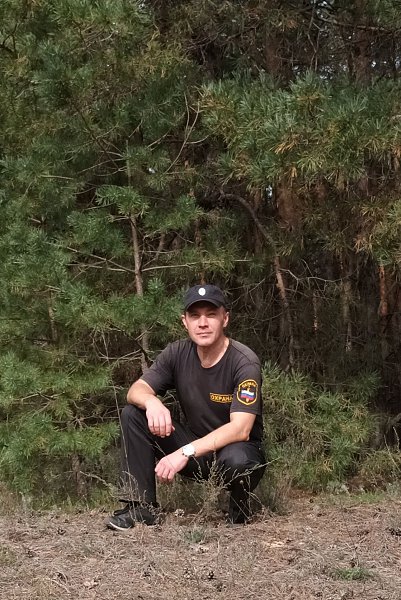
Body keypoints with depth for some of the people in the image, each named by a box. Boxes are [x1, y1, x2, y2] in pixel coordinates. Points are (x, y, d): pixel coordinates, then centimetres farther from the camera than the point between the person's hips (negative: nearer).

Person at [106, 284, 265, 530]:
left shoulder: (245, 362, -21)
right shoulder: (178, 353, -5)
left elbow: (241, 429, -29)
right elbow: (136, 390, -8)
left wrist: (185, 452, -39)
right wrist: (151, 401, -34)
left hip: (235, 448, -5)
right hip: (195, 447, 5)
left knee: (236, 459, -41)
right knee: (133, 414, -12)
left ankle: (241, 509, -5)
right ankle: (142, 507, -10)